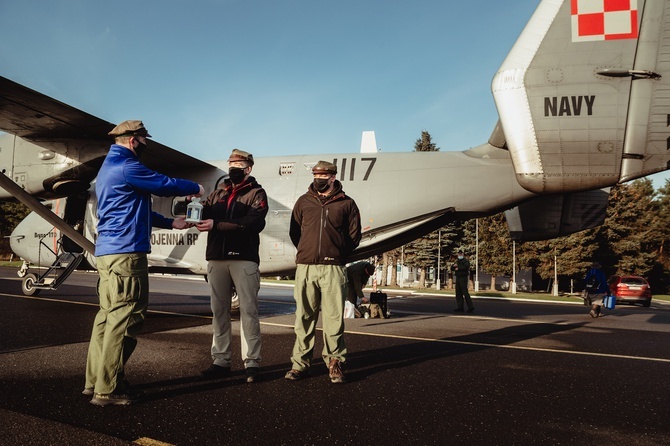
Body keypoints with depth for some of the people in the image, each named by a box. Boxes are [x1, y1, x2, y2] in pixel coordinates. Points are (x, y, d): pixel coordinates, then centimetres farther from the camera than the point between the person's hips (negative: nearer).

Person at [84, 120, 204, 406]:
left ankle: (95, 380, 19)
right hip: (126, 253, -11)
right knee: (125, 317, -7)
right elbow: (166, 185, -6)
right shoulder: (127, 167, -12)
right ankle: (108, 389, -4)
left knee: (108, 315, 13)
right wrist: (195, 188, 13)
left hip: (107, 252, 11)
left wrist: (170, 223, 26)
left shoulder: (108, 167, 22)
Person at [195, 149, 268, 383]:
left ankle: (251, 362, 2)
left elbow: (254, 223, -13)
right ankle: (220, 361, 12)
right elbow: (203, 214, 8)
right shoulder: (217, 193, 19)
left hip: (244, 259, -4)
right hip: (216, 258, 4)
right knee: (219, 311, 6)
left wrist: (217, 225, -20)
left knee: (248, 310, -3)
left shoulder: (256, 193, 4)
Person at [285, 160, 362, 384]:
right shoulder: (304, 201, 13)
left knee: (334, 318, -2)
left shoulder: (346, 203, 8)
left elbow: (354, 235, 10)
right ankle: (300, 363, 10)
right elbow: (294, 231, 18)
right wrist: (307, 252, 13)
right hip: (305, 267, 2)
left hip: (333, 268, -2)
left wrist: (336, 254, 9)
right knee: (304, 317, 4)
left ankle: (335, 363, 7)